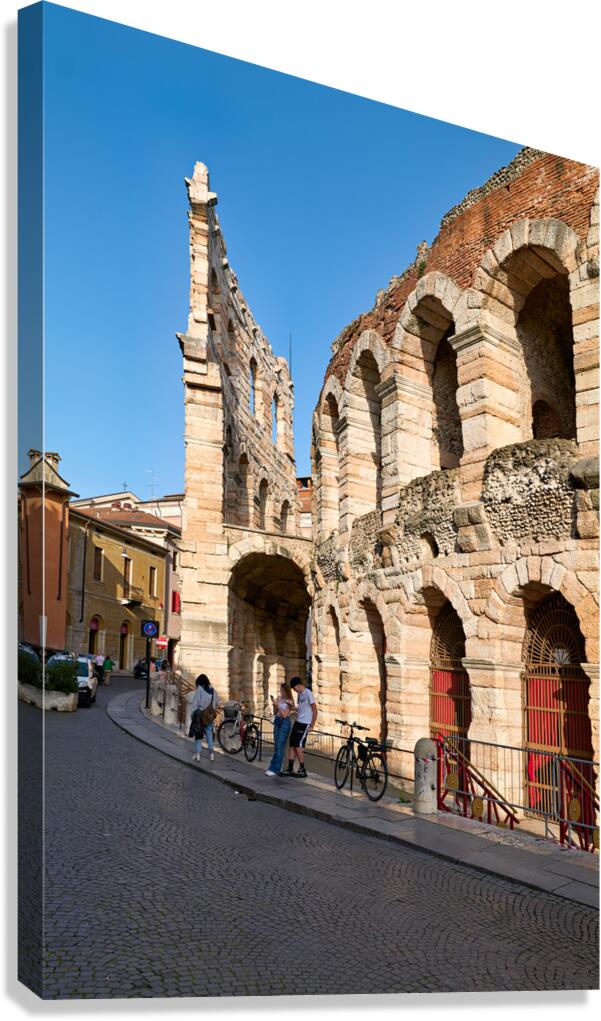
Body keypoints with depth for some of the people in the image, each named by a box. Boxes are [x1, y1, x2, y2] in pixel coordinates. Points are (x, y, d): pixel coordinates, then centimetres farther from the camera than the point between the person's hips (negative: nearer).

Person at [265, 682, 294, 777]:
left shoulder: (289, 702, -9)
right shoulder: (279, 698, 8)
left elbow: (284, 715, -14)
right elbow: (275, 712, 12)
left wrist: (277, 705, -19)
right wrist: (274, 704, -4)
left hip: (285, 722, -7)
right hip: (277, 721, 7)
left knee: (280, 746, -7)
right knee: (276, 745, 7)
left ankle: (274, 769, -7)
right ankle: (275, 768, 11)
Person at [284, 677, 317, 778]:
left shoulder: (308, 694, -14)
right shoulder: (299, 694, 13)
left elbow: (315, 711, -13)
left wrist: (311, 726, -14)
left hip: (304, 724, -9)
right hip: (297, 722, 9)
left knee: (298, 746, -7)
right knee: (292, 745, 8)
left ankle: (302, 770, 5)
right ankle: (290, 770, 14)